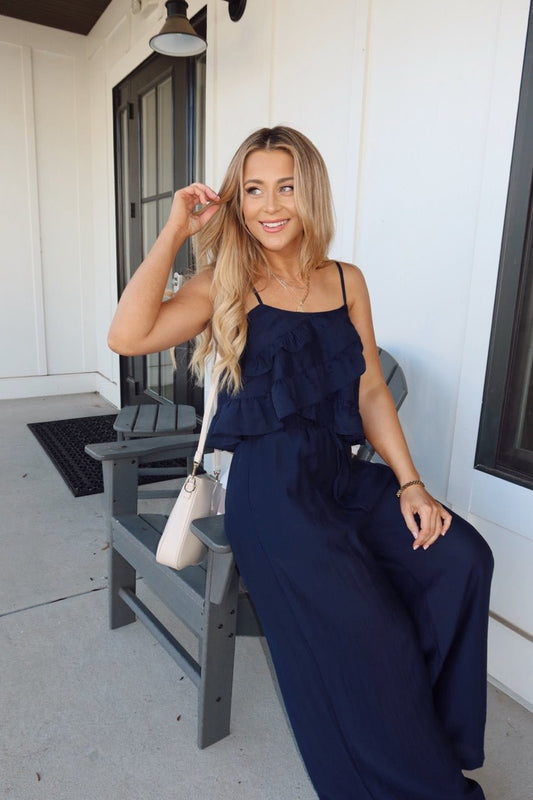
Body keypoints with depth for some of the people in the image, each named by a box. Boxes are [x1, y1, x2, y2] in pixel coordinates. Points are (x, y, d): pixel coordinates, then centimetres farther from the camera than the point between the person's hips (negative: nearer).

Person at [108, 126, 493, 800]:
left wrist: (410, 484, 1)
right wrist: (176, 231, -7)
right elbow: (128, 335, -14)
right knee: (360, 630, -23)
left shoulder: (347, 282, 13)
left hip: (344, 475, 5)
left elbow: (370, 393, 12)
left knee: (461, 557, -18)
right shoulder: (226, 284, 2)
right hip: (271, 486, -4)